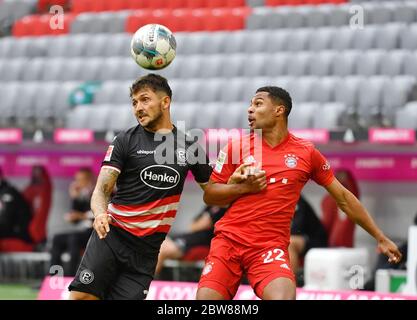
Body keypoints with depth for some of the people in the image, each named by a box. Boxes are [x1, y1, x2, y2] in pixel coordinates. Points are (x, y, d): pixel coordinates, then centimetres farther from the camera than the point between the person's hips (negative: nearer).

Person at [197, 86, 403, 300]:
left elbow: (343, 198, 11)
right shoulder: (236, 146, 4)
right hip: (228, 239, 2)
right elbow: (209, 196, 9)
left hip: (271, 246, -2)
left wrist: (380, 238, 12)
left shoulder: (306, 153, 3)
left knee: (283, 297, -28)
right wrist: (243, 188, -10)